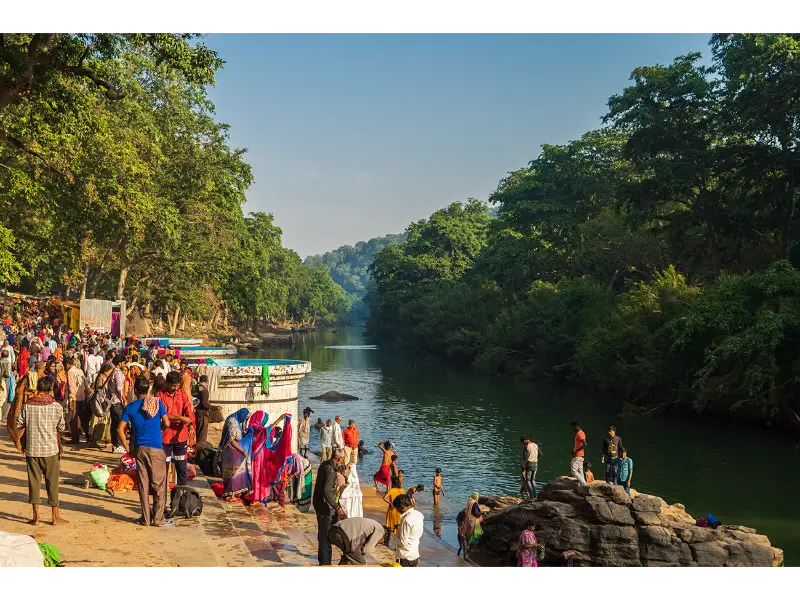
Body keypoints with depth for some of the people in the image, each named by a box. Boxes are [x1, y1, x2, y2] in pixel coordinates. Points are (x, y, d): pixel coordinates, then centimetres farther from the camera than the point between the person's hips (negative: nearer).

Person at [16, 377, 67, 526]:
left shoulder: (27, 405, -3)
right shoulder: (56, 406, -8)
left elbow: (18, 424, 2)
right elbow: (61, 427, -2)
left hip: (32, 449, 2)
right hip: (51, 449, -1)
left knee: (34, 481, 10)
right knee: (52, 482, 7)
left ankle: (36, 516, 13)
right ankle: (55, 516, 13)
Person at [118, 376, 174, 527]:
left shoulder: (130, 407, 0)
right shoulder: (157, 402, -4)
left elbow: (120, 429, -4)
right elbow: (166, 423, -5)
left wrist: (127, 448, 4)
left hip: (139, 449, 2)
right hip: (156, 449, -2)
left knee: (143, 485, 9)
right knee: (159, 484, 5)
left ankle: (146, 519, 14)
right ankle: (158, 518, 8)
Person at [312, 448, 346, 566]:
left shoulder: (324, 464, 3)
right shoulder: (330, 470, -25)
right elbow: (327, 492, -31)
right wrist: (337, 507, -30)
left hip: (319, 504, 10)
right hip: (325, 507, -10)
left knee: (323, 533, 24)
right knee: (326, 535, -2)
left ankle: (322, 558, 39)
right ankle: (325, 562, 5)